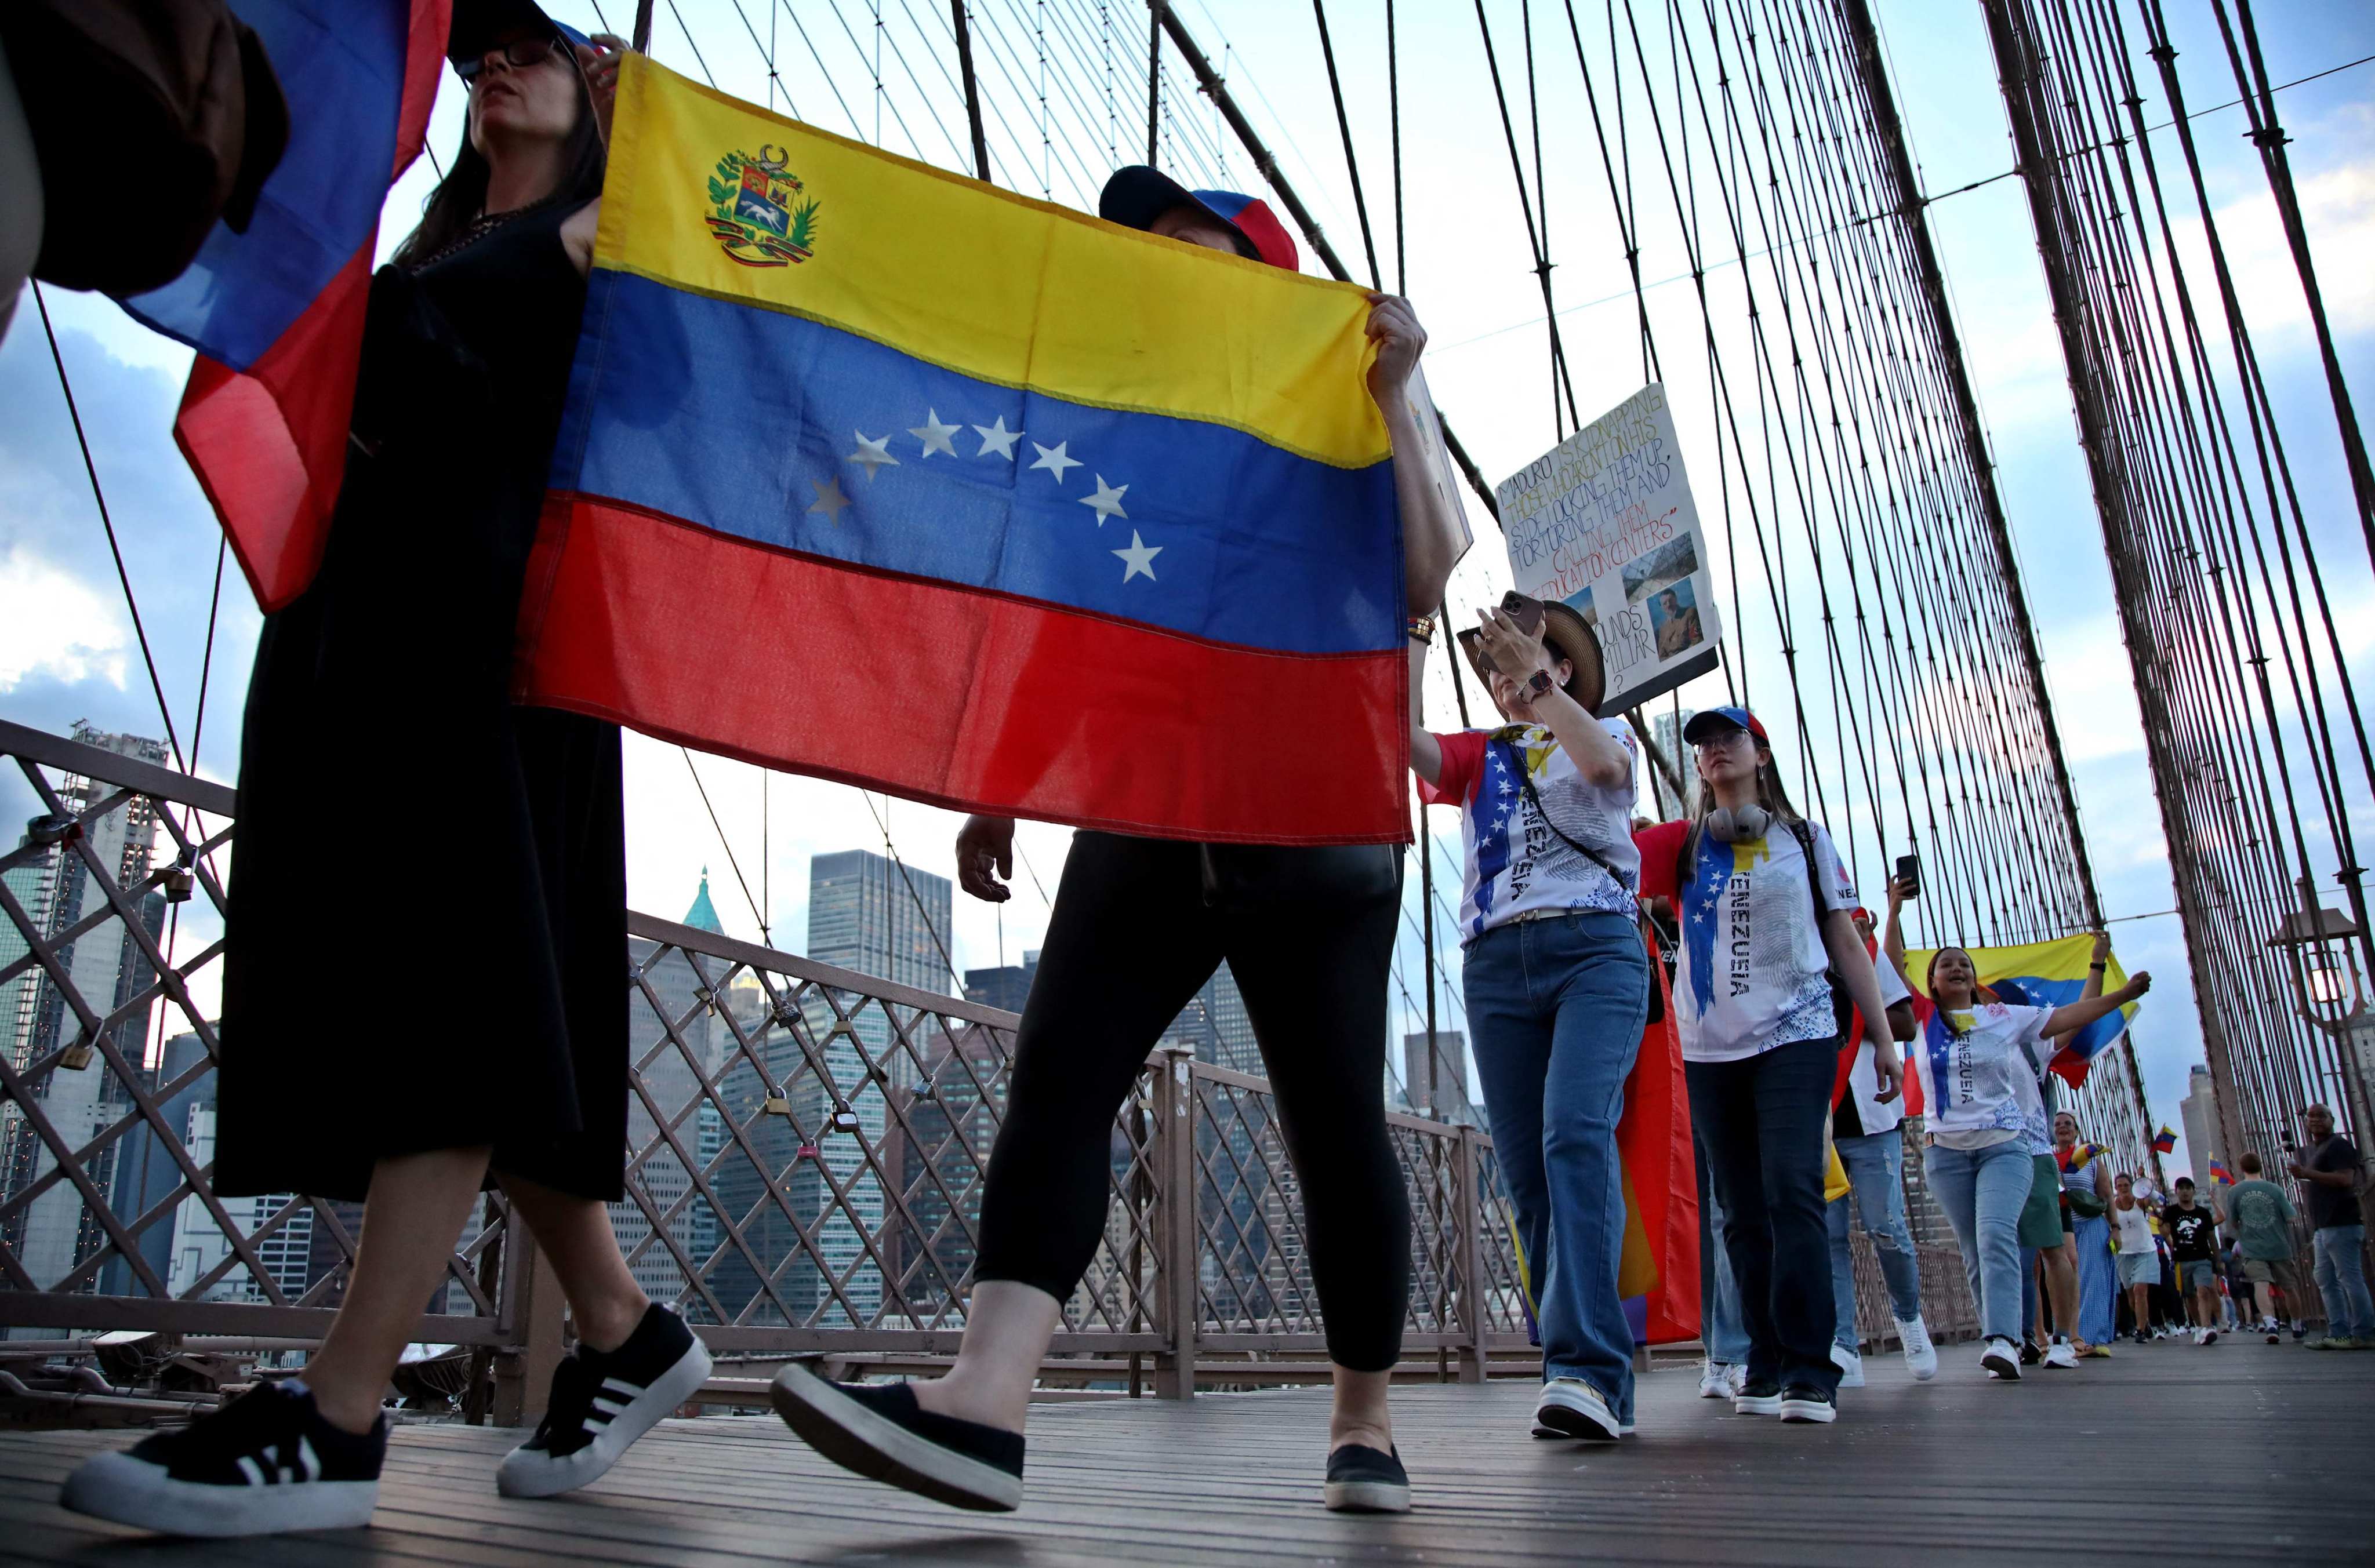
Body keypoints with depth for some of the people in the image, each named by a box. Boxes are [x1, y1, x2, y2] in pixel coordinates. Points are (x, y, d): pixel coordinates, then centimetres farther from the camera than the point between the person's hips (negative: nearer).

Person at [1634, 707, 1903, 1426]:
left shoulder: (1806, 838, 10)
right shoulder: (1685, 843, 11)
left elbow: (1846, 942, 10)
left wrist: (1883, 1036, 5)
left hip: (1797, 1037, -2)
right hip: (1711, 1048, 2)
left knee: (1792, 1192, -14)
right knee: (1742, 1211, 5)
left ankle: (1810, 1371, -14)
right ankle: (1766, 1366, 11)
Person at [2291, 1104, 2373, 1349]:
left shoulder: (2339, 1145, -7)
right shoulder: (2312, 1150, 22)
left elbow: (2345, 1179, -20)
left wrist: (2307, 1174, -21)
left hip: (2341, 1225, -10)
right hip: (2323, 1227, 10)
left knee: (2349, 1278, -9)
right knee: (2326, 1281, 7)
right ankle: (2338, 1334, 7)